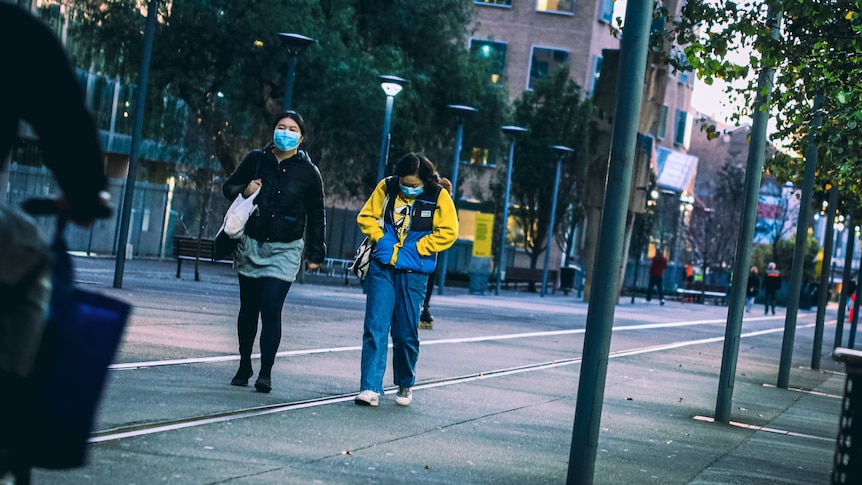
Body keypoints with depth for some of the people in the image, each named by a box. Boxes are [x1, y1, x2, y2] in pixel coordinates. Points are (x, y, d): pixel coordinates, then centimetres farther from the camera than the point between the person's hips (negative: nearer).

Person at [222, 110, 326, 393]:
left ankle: (265, 373, -11)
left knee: (271, 308, -14)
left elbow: (316, 216, 5)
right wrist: (243, 191, -10)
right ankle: (244, 367, 23)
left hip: (284, 251, -3)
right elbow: (229, 187, 13)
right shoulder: (256, 160, 2)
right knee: (248, 309, 10)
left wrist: (315, 253, 3)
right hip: (251, 245, 3)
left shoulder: (308, 173, -2)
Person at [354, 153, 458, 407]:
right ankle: (370, 388, -8)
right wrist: (381, 240, -8)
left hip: (414, 272, -1)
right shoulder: (386, 188, 0)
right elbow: (366, 216, 9)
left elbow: (448, 233, -5)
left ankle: (405, 385, 25)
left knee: (406, 332, 5)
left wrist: (413, 249, -11)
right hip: (382, 267, 1)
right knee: (375, 327, -7)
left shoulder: (439, 196, -5)